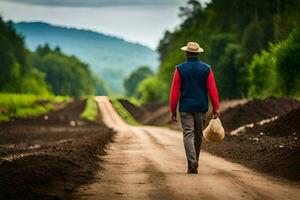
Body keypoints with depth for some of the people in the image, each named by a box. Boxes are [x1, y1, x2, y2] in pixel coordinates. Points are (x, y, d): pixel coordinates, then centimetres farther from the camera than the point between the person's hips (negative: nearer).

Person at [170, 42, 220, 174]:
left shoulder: (180, 69, -4)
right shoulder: (206, 69, 0)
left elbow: (175, 91, -5)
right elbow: (212, 90, -3)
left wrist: (173, 110, 0)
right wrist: (216, 108, 1)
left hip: (186, 107, -2)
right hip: (201, 107, 2)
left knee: (188, 134, -4)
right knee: (198, 135, 14)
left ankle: (192, 163, -21)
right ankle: (194, 161, 25)